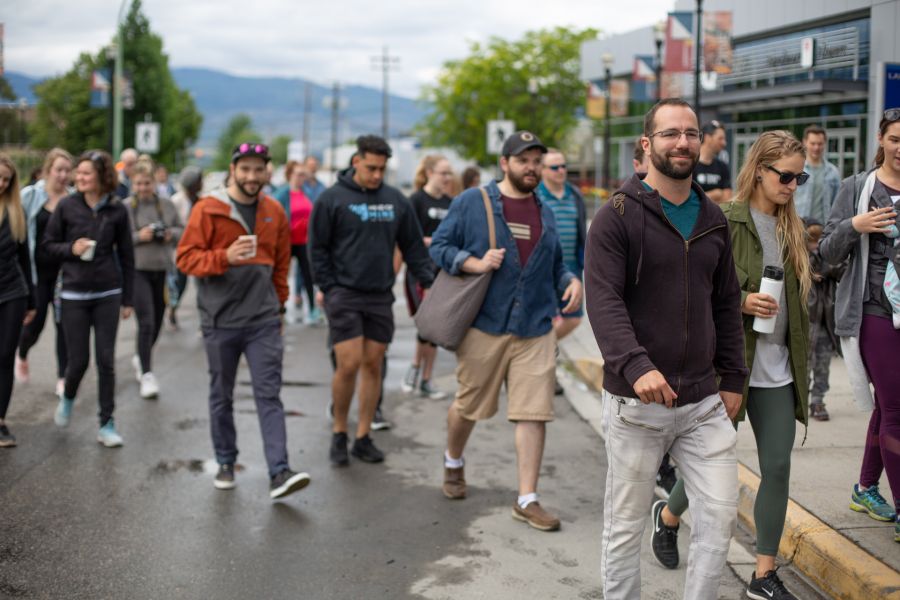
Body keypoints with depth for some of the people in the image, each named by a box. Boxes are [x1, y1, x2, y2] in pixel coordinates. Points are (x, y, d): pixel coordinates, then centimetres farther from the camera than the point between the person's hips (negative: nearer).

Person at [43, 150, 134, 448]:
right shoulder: (67, 206, -3)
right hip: (74, 294, 0)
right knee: (78, 359, 1)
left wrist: (128, 299, 6)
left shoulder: (117, 210, -1)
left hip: (108, 294, 1)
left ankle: (107, 424, 12)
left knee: (106, 360, 1)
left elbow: (126, 256, 5)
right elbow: (48, 244, 7)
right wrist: (70, 249, -14)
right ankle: (68, 398, 34)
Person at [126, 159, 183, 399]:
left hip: (162, 270, 4)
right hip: (137, 270, -4)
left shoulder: (167, 205, 6)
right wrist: (138, 236, -17)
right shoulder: (125, 207, -4)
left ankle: (141, 358, 41)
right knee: (146, 322, -14)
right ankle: (147, 374, -9)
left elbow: (182, 231, 15)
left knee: (157, 322, 15)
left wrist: (172, 234, -6)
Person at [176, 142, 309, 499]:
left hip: (263, 320, 2)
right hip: (220, 320, -2)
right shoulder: (208, 209, -5)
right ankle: (225, 464, 25)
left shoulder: (274, 211, 7)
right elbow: (185, 257, -8)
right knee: (221, 396, 10)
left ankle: (279, 473, -10)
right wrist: (226, 256, -23)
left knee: (269, 395, -5)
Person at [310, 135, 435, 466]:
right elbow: (318, 248, -1)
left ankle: (363, 437, 16)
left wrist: (430, 282, 2)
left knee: (373, 365, 6)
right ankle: (338, 433, 10)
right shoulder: (332, 199, -4)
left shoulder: (396, 200, 8)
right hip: (344, 295, -4)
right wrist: (328, 288, -7)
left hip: (380, 296, 4)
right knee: (348, 365, -9)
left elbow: (413, 246, 12)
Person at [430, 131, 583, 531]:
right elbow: (439, 247, 0)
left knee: (534, 414, -3)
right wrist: (476, 263, -16)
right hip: (483, 325, -3)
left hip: (536, 330, 3)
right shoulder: (472, 202, 0)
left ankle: (527, 499, 4)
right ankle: (453, 461, 42)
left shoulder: (544, 213, 15)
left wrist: (571, 282, 2)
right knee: (469, 404, 12)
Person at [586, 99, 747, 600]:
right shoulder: (618, 216, -7)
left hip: (703, 402, 5)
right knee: (626, 527, 6)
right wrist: (636, 365, -31)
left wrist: (733, 378, 12)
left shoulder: (713, 220, 11)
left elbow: (727, 304, 16)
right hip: (635, 403, -5)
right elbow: (604, 300, -17)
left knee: (723, 512, 2)